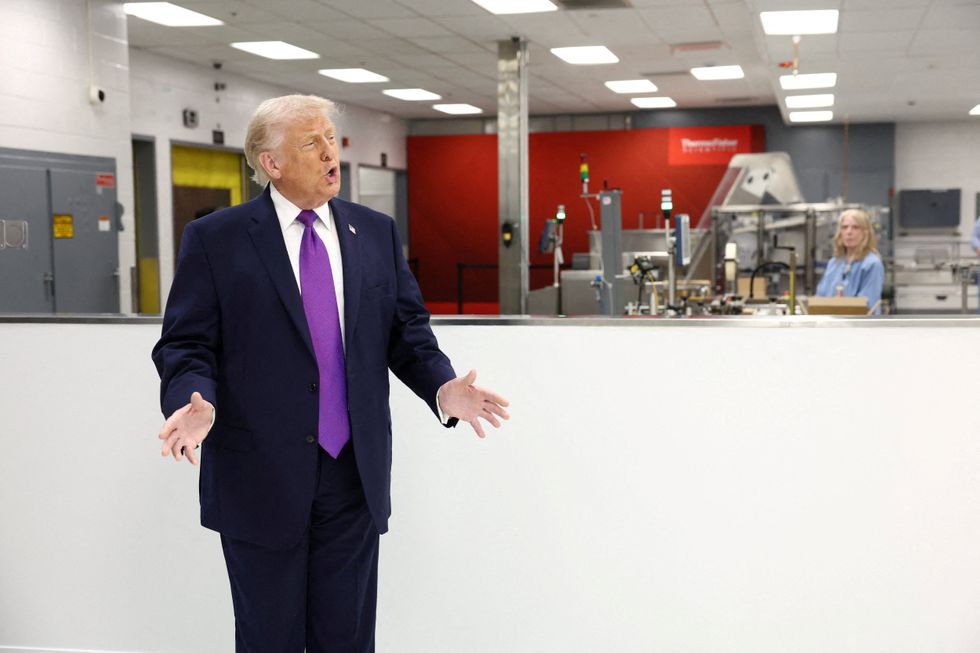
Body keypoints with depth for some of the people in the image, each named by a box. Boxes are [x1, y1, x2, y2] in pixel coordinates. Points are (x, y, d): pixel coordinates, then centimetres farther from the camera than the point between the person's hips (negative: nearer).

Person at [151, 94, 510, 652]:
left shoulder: (378, 233, 7)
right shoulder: (215, 240, -3)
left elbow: (407, 330, 8)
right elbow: (187, 345, -4)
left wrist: (443, 387, -10)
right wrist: (197, 402, -24)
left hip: (355, 474, 3)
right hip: (262, 478, -2)